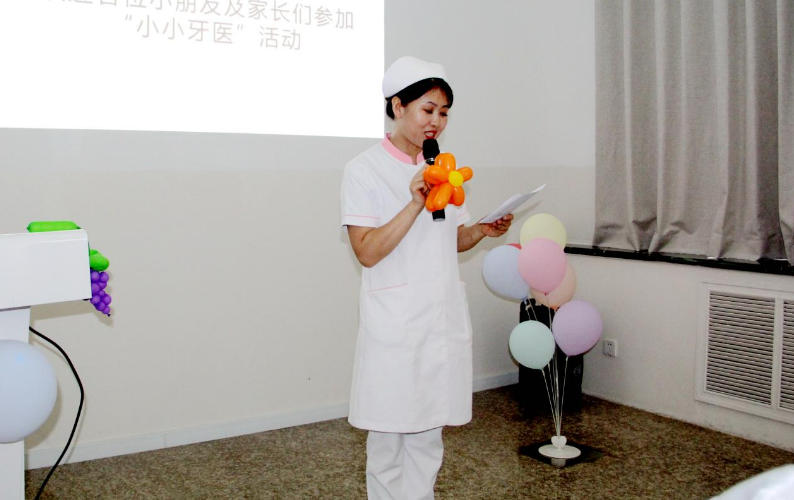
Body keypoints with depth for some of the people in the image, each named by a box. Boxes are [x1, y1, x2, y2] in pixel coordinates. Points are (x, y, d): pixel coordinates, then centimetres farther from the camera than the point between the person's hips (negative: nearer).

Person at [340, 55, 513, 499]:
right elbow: (367, 251, -14)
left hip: (444, 317, 5)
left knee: (428, 434, 12)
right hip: (394, 323, -5)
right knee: (389, 435, 4)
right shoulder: (364, 170, -6)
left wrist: (484, 230, -3)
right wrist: (416, 204, -23)